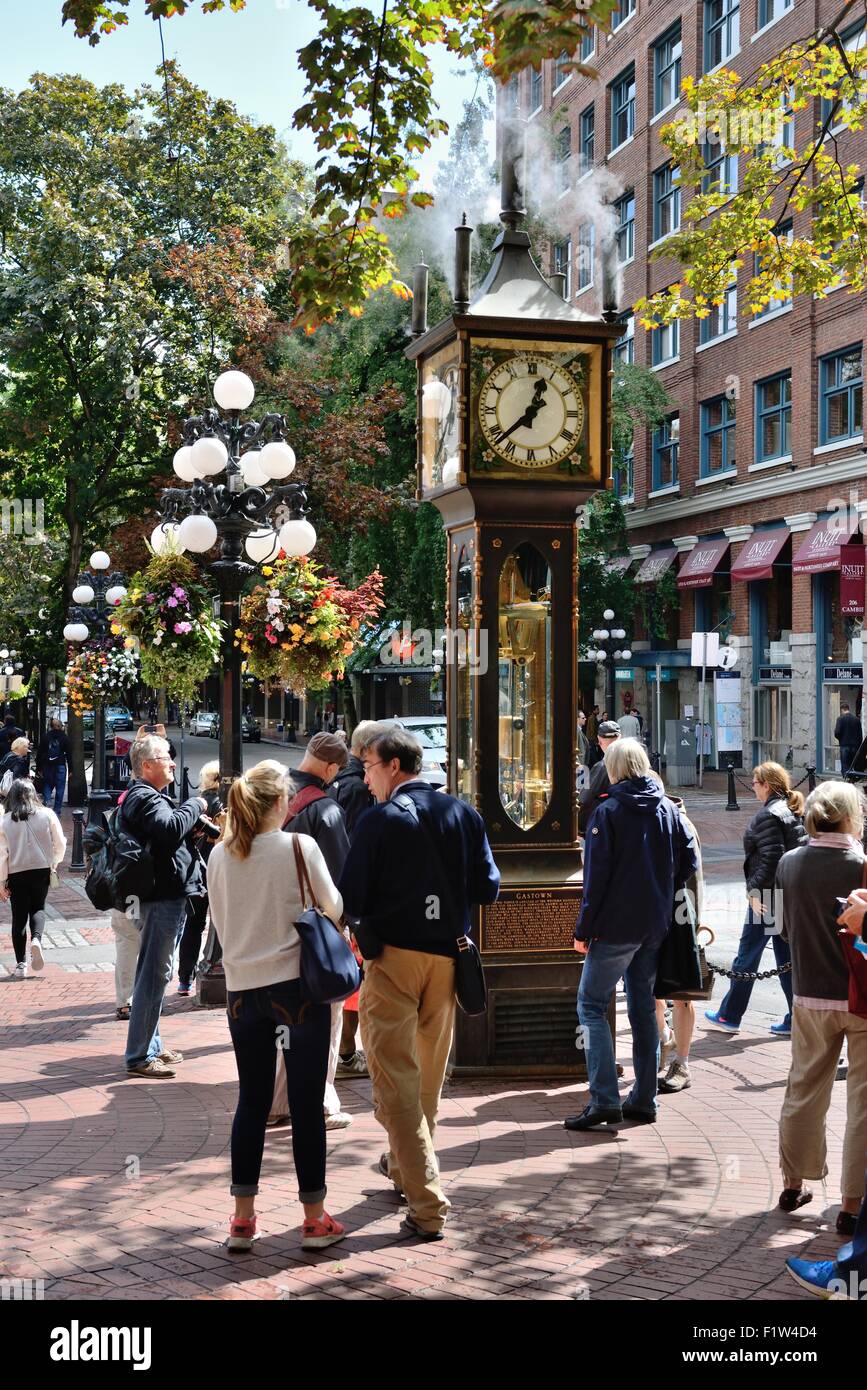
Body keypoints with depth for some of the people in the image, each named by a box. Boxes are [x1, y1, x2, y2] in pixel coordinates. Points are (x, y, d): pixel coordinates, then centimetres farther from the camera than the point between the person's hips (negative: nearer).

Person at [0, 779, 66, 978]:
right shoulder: (47, 815, -4)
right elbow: (60, 844, -1)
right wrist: (54, 863, 17)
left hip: (16, 873, -1)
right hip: (42, 870, 1)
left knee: (19, 916, 9)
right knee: (38, 908, 21)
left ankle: (21, 964, 8)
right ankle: (36, 939, -8)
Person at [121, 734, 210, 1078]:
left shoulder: (141, 796, 20)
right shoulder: (145, 798, -15)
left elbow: (168, 835, 25)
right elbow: (170, 828, -33)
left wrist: (197, 828, 7)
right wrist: (195, 805, -16)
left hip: (164, 896, 11)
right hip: (164, 898, -11)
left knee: (153, 973, 17)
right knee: (154, 975, -8)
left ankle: (151, 1046, 28)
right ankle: (139, 1057, -3)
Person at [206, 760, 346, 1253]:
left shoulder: (220, 855, 1)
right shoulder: (300, 847, -12)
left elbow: (219, 921, 12)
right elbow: (334, 909, -1)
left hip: (242, 987, 4)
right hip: (297, 985, -4)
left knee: (252, 1101, 13)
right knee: (307, 1103, 4)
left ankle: (243, 1219, 19)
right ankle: (315, 1220, 12)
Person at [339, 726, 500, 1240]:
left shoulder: (380, 821, -11)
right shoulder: (463, 814, 3)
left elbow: (351, 898, -12)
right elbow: (488, 888, 4)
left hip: (393, 956, -5)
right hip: (446, 956, 6)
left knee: (396, 1078, -1)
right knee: (429, 1074, 20)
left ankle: (428, 1205, -6)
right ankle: (404, 1166, 40)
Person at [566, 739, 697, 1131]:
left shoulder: (608, 811, -10)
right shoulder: (667, 809, 7)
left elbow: (597, 876, -12)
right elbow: (690, 862, 7)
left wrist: (584, 929, -8)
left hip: (616, 925, -6)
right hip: (656, 926, 6)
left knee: (591, 1005, 0)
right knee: (644, 1007, 13)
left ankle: (604, 1100, -9)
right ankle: (643, 1100, 15)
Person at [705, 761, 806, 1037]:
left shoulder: (768, 815, -14)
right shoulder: (795, 812, 12)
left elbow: (770, 858, -21)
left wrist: (755, 890, -17)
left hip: (766, 896, -9)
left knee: (747, 955, 2)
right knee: (788, 957, 12)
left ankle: (729, 1016, 12)